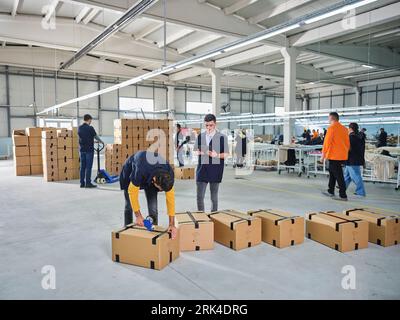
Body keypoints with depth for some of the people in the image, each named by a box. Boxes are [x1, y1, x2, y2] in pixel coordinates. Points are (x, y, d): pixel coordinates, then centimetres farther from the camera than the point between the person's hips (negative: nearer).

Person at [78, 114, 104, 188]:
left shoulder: (79, 128, 8)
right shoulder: (90, 128, -11)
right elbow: (96, 136, 1)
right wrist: (101, 141, 22)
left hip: (82, 149, 6)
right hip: (89, 149, -6)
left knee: (82, 167, 8)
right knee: (88, 167, -3)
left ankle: (82, 183, 12)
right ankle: (88, 183, -2)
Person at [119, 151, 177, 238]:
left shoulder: (169, 174, -33)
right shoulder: (140, 172, -45)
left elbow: (170, 198, -24)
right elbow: (132, 192, -29)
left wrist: (172, 224, -23)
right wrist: (138, 216, -22)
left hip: (150, 175, 2)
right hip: (130, 171, -2)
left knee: (153, 207, -9)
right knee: (129, 205, 4)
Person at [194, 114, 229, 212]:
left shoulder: (222, 137, -4)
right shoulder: (200, 136, 8)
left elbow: (226, 154, -1)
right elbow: (196, 150, 15)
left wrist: (217, 155, -20)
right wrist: (200, 152, -7)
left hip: (215, 171, -3)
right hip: (202, 170, 3)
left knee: (214, 197, 10)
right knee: (200, 196, 4)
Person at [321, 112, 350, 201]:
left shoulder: (332, 128, -11)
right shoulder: (344, 128, 11)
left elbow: (327, 142, -15)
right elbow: (348, 143, 16)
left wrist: (323, 155, -11)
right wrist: (345, 152, 25)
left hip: (334, 155, -8)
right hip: (342, 155, 8)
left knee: (339, 176, -4)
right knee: (332, 172, 20)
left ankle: (343, 196, -1)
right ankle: (331, 191, 28)